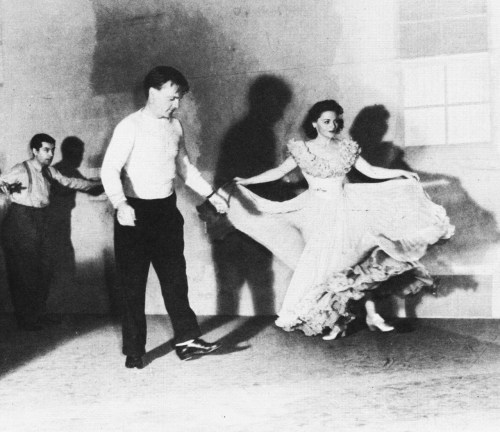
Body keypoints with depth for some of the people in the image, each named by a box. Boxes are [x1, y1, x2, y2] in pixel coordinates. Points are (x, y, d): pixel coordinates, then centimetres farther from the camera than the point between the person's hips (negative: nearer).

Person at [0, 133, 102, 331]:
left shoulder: (49, 171, 9)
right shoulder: (21, 170, -12)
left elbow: (69, 182, 21)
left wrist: (95, 183, 24)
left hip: (41, 220, 7)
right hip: (21, 220, -7)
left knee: (44, 269, 8)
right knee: (24, 272, -4)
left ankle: (39, 313, 21)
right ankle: (25, 319, 5)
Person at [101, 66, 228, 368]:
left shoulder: (175, 126, 8)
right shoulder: (130, 127, -12)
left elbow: (185, 167, 19)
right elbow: (110, 169, -19)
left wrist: (211, 194, 13)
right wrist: (120, 204, -34)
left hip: (167, 210, 5)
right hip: (136, 213, -5)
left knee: (175, 277, 8)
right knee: (133, 284, 3)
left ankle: (187, 340, 16)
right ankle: (134, 351, 13)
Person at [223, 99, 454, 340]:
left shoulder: (346, 148, 4)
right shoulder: (303, 151, -1)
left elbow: (370, 171, 6)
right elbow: (279, 172, 2)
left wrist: (401, 173, -2)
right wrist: (245, 182, -4)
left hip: (346, 211, 2)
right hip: (319, 215, -2)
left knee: (361, 259, -4)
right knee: (323, 264, -8)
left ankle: (371, 314, 4)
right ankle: (331, 321, 3)